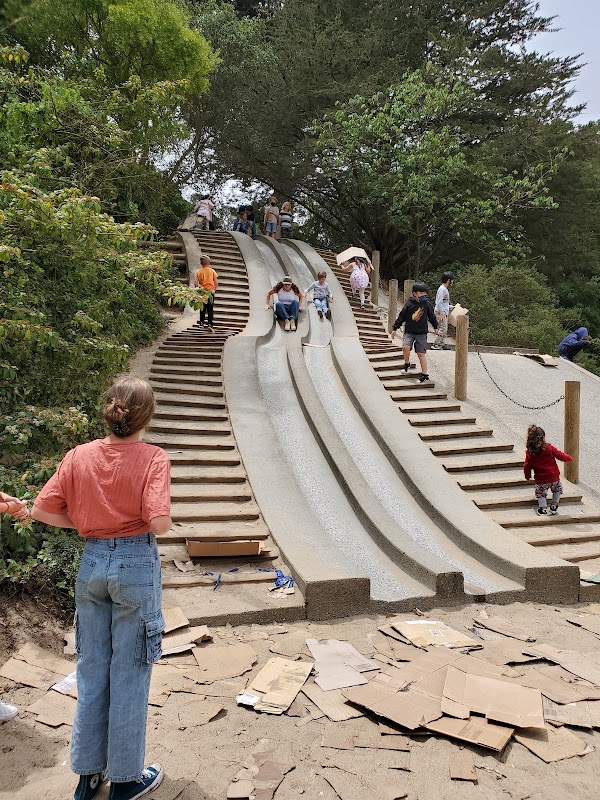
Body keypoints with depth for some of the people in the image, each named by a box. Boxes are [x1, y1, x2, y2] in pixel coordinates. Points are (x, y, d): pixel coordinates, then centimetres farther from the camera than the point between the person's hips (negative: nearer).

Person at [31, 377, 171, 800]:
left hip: (92, 562, 4)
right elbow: (159, 523, -23)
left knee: (91, 671, 18)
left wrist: (85, 524, 8)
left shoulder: (79, 456, -3)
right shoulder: (153, 458, -15)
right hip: (136, 564, -4)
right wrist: (165, 521, -1)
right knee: (129, 674, 11)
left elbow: (43, 510, -3)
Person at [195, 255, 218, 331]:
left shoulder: (198, 271, -1)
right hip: (211, 291, -1)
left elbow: (196, 283, -8)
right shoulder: (212, 271, -1)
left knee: (202, 308, 18)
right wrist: (214, 290, 9)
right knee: (210, 309, -3)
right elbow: (216, 282, -4)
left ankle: (201, 322, 27)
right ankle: (210, 325, -14)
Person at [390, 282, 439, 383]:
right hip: (409, 332, 0)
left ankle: (425, 374, 5)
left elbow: (431, 316, 16)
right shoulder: (409, 305, -5)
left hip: (422, 333, 1)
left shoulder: (427, 304, 0)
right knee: (405, 347, -22)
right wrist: (394, 328, 3)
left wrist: (436, 327, 27)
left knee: (421, 353, -2)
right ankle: (407, 364, 7)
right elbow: (401, 317, 2)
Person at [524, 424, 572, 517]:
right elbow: (560, 455, 0)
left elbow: (527, 466, 0)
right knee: (557, 489, 28)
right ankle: (554, 507, 26)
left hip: (541, 480, -1)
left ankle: (543, 508, 11)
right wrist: (569, 458, 20)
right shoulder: (549, 447, -8)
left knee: (540, 493, 22)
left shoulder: (529, 453, -6)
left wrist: (528, 476, 18)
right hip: (554, 477, 1)